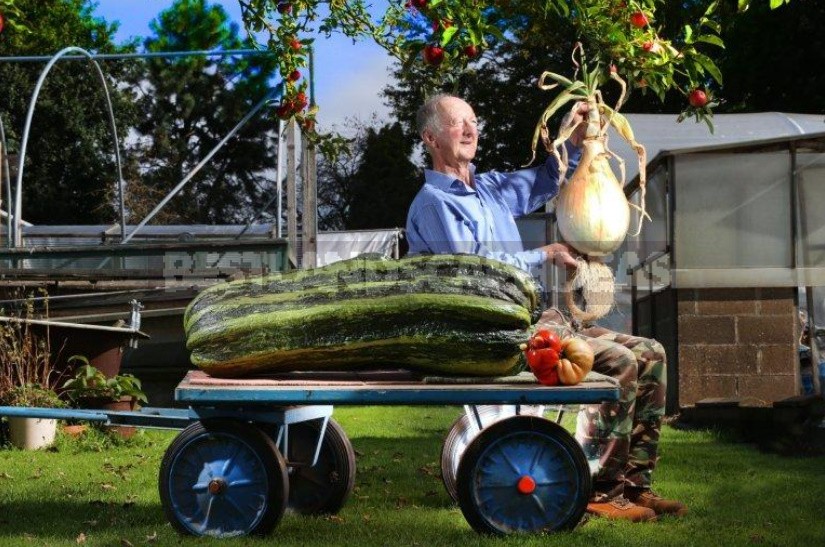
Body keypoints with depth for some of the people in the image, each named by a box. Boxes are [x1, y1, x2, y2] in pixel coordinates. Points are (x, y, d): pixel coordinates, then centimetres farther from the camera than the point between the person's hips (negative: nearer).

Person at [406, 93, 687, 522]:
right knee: (618, 362, -25)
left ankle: (633, 484, -4)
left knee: (649, 354, -2)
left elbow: (546, 180, 33)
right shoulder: (433, 204, -5)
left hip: (533, 321, 9)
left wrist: (576, 138, 14)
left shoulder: (491, 188, 21)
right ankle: (600, 493, -19)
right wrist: (545, 256, -7)